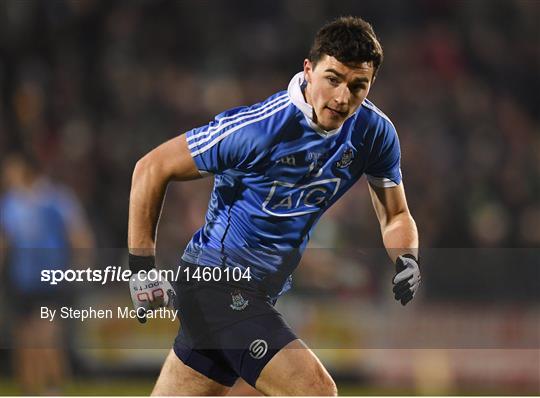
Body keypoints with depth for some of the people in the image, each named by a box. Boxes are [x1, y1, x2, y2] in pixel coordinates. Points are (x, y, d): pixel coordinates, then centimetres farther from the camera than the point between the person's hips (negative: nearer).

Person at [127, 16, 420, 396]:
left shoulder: (375, 132, -6)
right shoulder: (258, 128, -23)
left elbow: (396, 215, 8)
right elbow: (152, 168, -13)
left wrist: (406, 260, -15)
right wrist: (142, 266, -15)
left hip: (260, 293, 7)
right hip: (216, 281, -7)